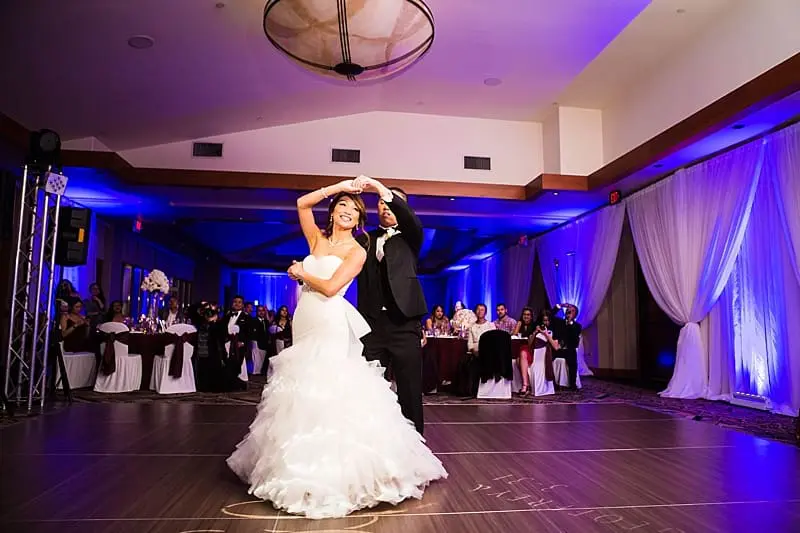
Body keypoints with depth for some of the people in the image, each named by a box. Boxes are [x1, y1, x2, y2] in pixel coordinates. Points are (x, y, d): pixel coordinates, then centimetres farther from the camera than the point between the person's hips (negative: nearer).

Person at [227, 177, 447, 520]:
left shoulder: (357, 251, -3)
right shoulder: (317, 240, 15)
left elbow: (330, 287, -13)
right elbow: (302, 203, 7)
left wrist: (300, 273, 1)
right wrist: (338, 187, 6)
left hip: (332, 327, -6)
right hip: (305, 323, 6)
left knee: (331, 396, -7)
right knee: (305, 395, 12)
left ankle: (338, 468, 3)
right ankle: (307, 466, 27)